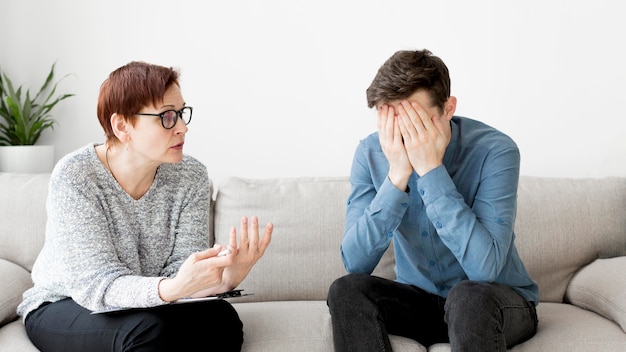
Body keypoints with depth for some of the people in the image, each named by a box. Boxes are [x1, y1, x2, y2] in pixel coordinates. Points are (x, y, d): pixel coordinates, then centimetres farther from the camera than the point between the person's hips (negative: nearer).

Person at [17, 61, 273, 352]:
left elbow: (179, 271, -15)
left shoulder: (191, 178, -10)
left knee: (221, 317, -26)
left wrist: (227, 277, -38)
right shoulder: (74, 176, -22)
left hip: (145, 306, 4)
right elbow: (98, 284, -25)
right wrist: (171, 288, -45)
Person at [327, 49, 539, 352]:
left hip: (498, 301, -3)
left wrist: (431, 169, -33)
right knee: (346, 290, -22)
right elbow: (355, 263, -20)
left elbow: (485, 268, -33)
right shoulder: (371, 153, -11)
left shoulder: (494, 151, -22)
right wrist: (397, 176, -30)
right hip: (421, 300, 4)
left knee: (470, 295, -35)